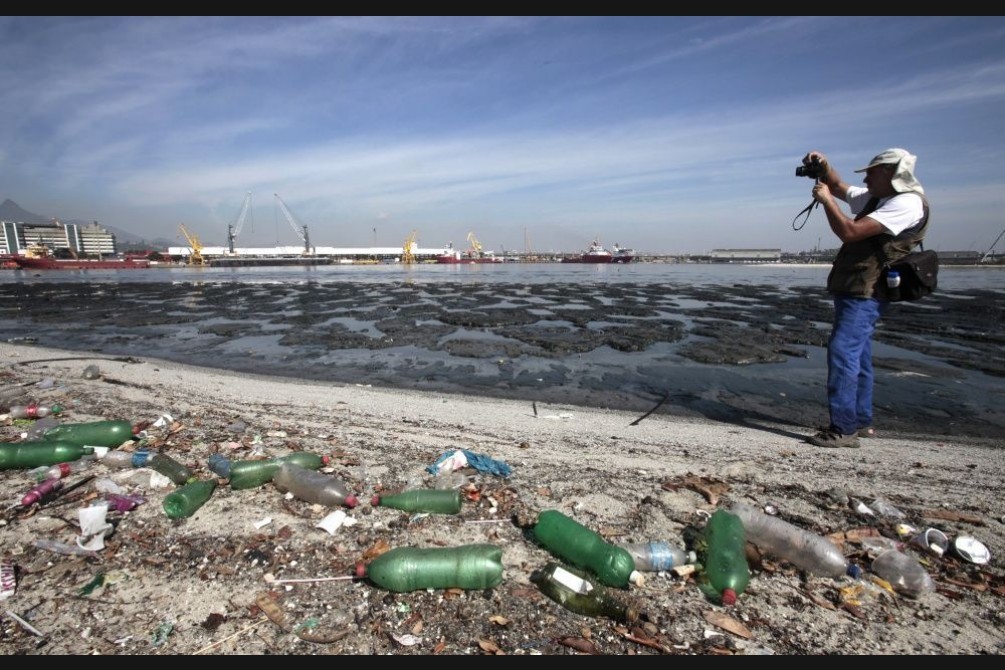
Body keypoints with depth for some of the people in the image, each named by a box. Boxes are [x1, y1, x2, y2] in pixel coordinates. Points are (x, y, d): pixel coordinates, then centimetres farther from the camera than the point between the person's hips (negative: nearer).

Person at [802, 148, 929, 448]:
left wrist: (825, 199, -10)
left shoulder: (907, 203, -13)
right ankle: (861, 422, 24)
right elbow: (839, 187, 29)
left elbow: (850, 232, -22)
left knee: (842, 352, -17)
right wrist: (823, 167, 10)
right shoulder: (876, 198, 16)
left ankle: (844, 429, -15)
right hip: (852, 289, 10)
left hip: (866, 293, -10)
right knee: (856, 355, 14)